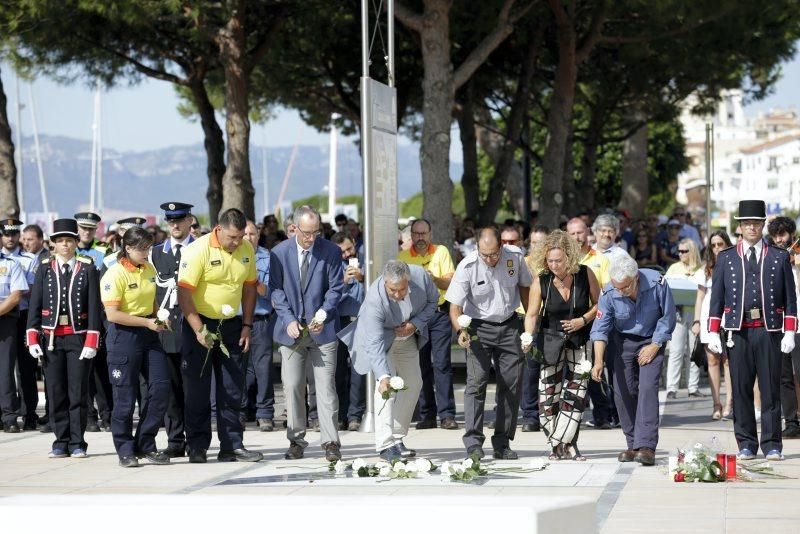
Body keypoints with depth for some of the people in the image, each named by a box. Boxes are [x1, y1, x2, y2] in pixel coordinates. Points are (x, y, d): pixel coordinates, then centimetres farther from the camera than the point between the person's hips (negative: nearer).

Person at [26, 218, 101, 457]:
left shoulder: (87, 268, 1)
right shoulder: (45, 268, 7)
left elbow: (94, 306, -2)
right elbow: (35, 304, 5)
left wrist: (91, 341, -9)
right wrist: (33, 338, -3)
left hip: (79, 337, -2)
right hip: (51, 338, 2)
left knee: (78, 393, 0)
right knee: (56, 393, 4)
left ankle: (77, 444, 6)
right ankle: (61, 442, 10)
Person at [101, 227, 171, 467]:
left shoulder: (149, 270, 10)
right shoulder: (114, 274, -13)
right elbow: (112, 314, -18)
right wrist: (147, 322, -20)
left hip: (149, 334, 7)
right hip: (123, 336, -7)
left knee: (161, 387, -2)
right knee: (125, 395, -1)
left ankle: (146, 445, 9)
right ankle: (125, 450, 11)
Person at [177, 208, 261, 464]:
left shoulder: (246, 249, 1)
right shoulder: (198, 250, -16)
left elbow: (249, 287, 12)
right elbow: (184, 292, -19)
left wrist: (247, 325, 5)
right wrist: (199, 330, -24)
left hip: (231, 326, 5)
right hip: (200, 325, -5)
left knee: (232, 389, 4)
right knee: (197, 390, -1)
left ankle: (232, 446, 8)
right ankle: (197, 448, 5)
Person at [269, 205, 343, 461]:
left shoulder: (331, 252, -1)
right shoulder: (279, 253, 1)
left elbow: (335, 288, 1)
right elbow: (276, 289, 2)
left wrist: (323, 316, -13)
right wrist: (289, 320, -9)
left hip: (322, 328, -1)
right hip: (292, 329, 1)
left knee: (326, 386, -4)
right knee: (292, 387, 2)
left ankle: (331, 442, -2)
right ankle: (296, 441, 10)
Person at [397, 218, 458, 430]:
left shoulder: (441, 252, 4)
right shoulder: (403, 257, 7)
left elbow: (451, 283, -2)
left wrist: (435, 279, -20)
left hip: (439, 314, -2)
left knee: (442, 364, -8)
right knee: (422, 366, 2)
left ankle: (447, 415, -8)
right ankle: (427, 415, 7)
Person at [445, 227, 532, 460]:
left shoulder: (515, 257, -10)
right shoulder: (467, 266, -18)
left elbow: (524, 287, 9)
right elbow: (455, 306, -15)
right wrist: (461, 330, -33)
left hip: (508, 325, 3)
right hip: (479, 327, -3)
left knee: (512, 384, 2)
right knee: (477, 381, -16)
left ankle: (502, 443, 10)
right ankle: (473, 442, -19)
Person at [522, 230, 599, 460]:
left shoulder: (585, 275, -12)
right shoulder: (541, 282, -12)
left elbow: (598, 303, 0)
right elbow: (532, 314, -11)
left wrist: (583, 320, -16)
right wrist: (528, 338, -26)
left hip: (579, 342, 0)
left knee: (574, 395, -6)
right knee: (548, 396, -5)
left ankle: (561, 445, 2)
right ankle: (567, 447, 6)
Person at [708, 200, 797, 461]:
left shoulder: (780, 257, 8)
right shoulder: (725, 259, 10)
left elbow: (790, 297, 7)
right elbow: (716, 298, 9)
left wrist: (790, 332, -1)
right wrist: (713, 332, 1)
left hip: (770, 331, -1)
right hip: (738, 332, 1)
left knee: (771, 388, 0)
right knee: (741, 388, 2)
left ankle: (772, 445, 6)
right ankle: (746, 444, 9)